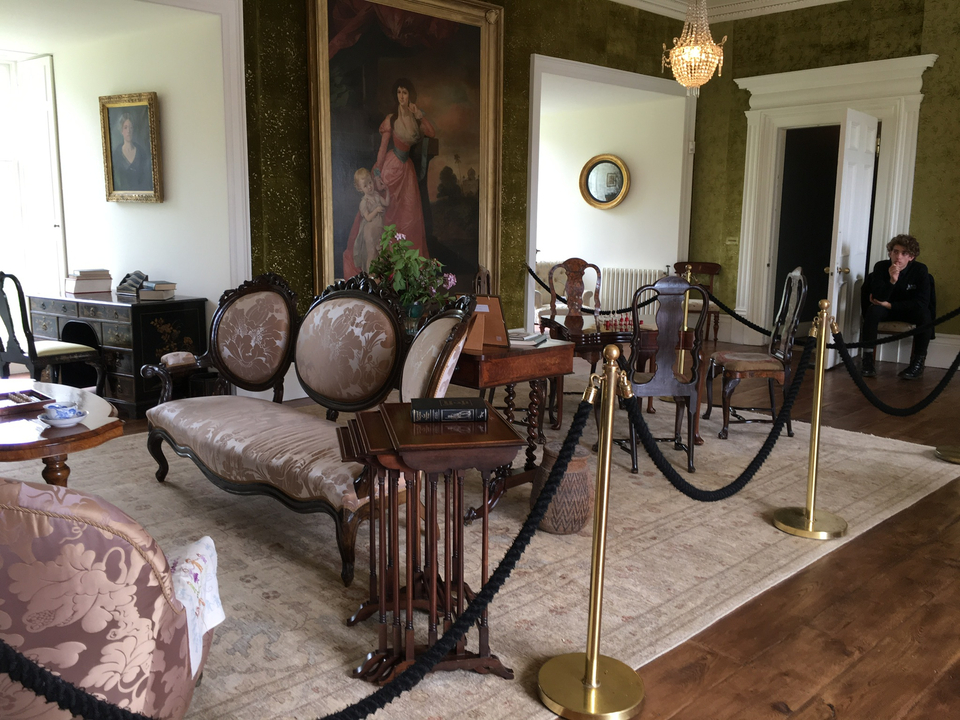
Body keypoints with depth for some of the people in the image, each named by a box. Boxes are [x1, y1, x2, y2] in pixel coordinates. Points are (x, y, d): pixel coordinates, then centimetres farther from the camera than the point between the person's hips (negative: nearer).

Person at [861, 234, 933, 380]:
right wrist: (892, 281, -41)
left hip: (910, 311, 0)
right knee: (873, 310, -32)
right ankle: (868, 359, -28)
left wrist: (890, 305, -23)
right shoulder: (881, 267, -16)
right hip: (886, 309, 0)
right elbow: (878, 298, -23)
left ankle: (918, 362, -19)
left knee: (924, 314, -32)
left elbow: (922, 302, -20)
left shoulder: (920, 270, -16)